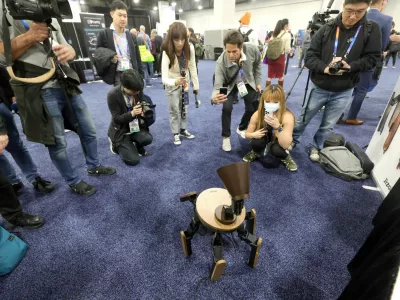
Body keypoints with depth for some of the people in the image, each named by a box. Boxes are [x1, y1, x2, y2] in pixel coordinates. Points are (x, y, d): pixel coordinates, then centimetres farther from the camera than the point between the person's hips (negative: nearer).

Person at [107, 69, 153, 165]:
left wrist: (144, 111, -20)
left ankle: (137, 146, 8)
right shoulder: (113, 95, -21)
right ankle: (117, 145, 18)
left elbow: (142, 106, 6)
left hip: (136, 126, 4)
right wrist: (132, 113, -37)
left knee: (148, 139, -29)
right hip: (121, 130, -3)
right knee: (133, 160, -13)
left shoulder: (137, 91, -10)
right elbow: (117, 119, -18)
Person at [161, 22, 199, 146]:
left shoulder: (190, 48, -21)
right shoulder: (167, 52, -29)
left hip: (184, 83, 4)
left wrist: (196, 85, -6)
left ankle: (183, 130, 32)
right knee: (174, 110, 2)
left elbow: (192, 67, -7)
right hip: (172, 84, -3)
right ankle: (175, 134, 18)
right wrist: (175, 82, -57)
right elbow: (164, 78, -37)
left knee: (184, 108, 14)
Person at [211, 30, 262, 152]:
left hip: (248, 83, 3)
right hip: (231, 85, -2)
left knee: (252, 109, 6)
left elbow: (257, 64, -7)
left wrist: (258, 82, -4)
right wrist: (214, 98, -64)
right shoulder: (221, 62, -38)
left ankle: (241, 128, 36)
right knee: (227, 108, -22)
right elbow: (217, 85, -42)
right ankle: (226, 137, 0)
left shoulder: (252, 50, -31)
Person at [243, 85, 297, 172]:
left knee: (276, 150, -35)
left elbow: (286, 145, -36)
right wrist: (253, 135, -34)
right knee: (256, 142, -31)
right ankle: (257, 153, 7)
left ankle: (286, 157, 4)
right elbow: (247, 134, -10)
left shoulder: (287, 116, -32)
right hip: (264, 138, 2)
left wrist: (278, 127, -50)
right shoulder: (257, 114, -24)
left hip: (278, 142, -2)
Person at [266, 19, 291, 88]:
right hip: (280, 56, -4)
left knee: (270, 76, 7)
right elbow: (287, 50, -10)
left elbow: (269, 44, 9)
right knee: (281, 75, 14)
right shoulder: (287, 35, -5)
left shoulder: (274, 33, 11)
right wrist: (290, 49, 9)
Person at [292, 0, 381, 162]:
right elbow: (310, 57, -9)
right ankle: (293, 140, 34)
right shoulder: (326, 28, -6)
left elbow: (372, 58, -3)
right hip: (319, 88, -1)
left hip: (344, 92, 1)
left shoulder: (372, 29, -4)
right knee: (303, 118, 11)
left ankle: (316, 147, 33)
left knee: (328, 125, 12)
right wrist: (325, 68, -26)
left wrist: (350, 66, -21)